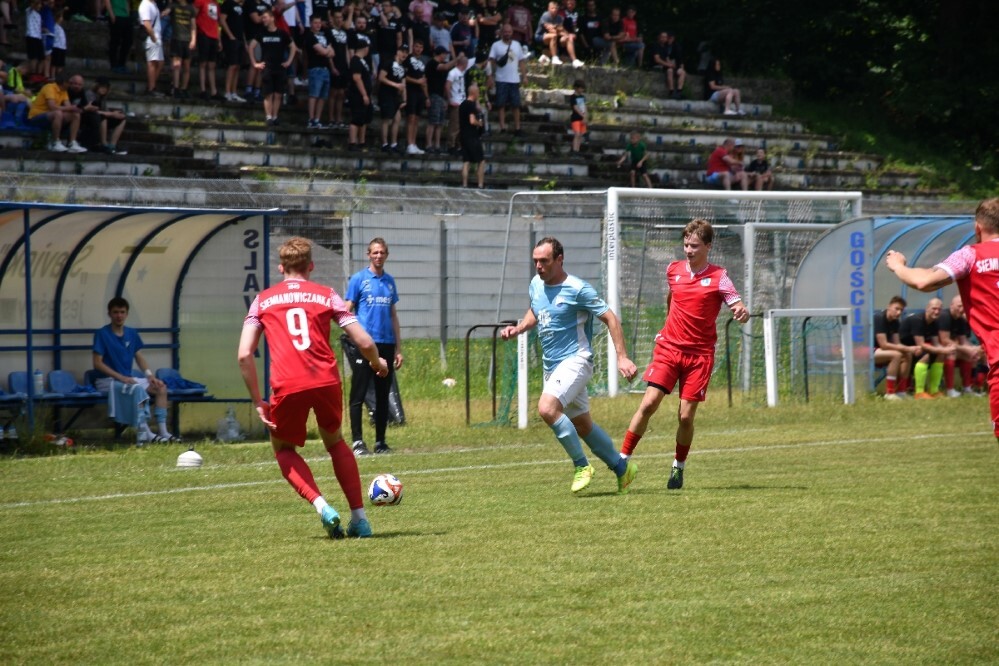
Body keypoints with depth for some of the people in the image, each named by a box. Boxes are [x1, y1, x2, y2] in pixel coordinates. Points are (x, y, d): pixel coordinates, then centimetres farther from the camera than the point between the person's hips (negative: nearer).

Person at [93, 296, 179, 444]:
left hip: (127, 379, 7)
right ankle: (144, 433, -35)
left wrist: (149, 375, -6)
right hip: (107, 381, -7)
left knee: (160, 387, -9)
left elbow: (140, 358, 14)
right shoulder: (102, 334, -9)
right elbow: (97, 363, -13)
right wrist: (121, 377, -20)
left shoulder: (132, 334, 11)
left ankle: (163, 431, -13)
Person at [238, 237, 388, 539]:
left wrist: (258, 402, 7)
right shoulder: (327, 295, 15)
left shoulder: (262, 300, 16)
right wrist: (377, 364, 30)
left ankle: (321, 506, -1)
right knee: (335, 442, 27)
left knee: (283, 448, 22)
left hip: (287, 386, -1)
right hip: (326, 380, 1)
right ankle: (359, 518, 21)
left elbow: (244, 355, 4)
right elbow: (365, 342, 8)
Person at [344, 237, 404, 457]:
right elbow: (347, 312, -1)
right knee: (358, 395, -6)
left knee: (383, 396, 8)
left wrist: (398, 348, 14)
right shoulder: (358, 279, 0)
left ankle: (380, 442, 14)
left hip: (387, 344, 5)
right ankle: (357, 442, -4)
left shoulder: (390, 282, 14)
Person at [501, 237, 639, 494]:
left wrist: (622, 357, -18)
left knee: (547, 408, -28)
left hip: (575, 360, -8)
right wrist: (518, 328, 7)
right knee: (582, 425, 14)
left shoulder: (578, 289, -14)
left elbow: (610, 318, -11)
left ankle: (581, 465, -14)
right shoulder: (536, 285, 8)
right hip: (552, 365, 8)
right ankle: (622, 467, 29)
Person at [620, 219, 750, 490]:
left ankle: (679, 466, 18)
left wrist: (742, 312, -31)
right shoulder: (673, 270, 7)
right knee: (648, 403, -12)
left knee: (686, 415, -4)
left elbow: (740, 310, -9)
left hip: (699, 353, -2)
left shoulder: (718, 277, -4)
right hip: (669, 347, 2)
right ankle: (623, 458, -6)